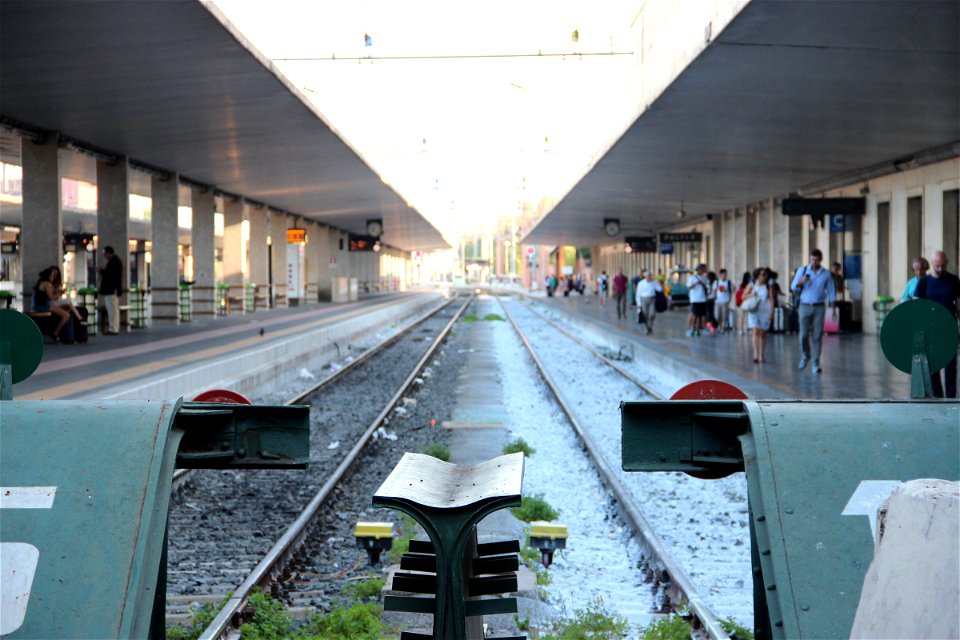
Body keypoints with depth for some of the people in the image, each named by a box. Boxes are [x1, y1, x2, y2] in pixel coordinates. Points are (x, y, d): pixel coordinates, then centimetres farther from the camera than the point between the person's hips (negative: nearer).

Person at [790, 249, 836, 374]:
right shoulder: (802, 271, 4)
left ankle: (816, 364, 1)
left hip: (819, 307, 0)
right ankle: (805, 356, 25)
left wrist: (834, 310, 2)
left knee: (817, 336, -3)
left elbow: (831, 293, 7)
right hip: (805, 306, 0)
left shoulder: (826, 274, 4)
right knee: (804, 335, -3)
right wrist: (801, 282, -20)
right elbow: (793, 287, 2)